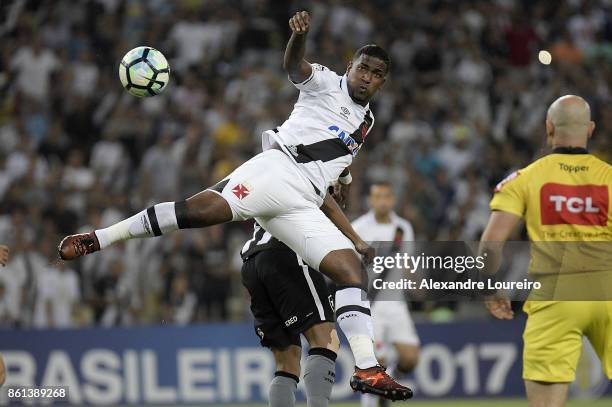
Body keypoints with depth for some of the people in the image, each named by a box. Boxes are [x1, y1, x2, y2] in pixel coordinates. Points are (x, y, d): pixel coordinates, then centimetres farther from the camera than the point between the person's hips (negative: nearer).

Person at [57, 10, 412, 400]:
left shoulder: (365, 123, 32)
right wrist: (300, 34, -34)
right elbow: (294, 66, -11)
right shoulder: (326, 83, 14)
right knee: (206, 208, -29)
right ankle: (99, 239, -25)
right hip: (278, 169, -6)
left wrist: (355, 239, 30)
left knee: (352, 270, -10)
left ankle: (367, 369, -16)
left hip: (300, 205, 6)